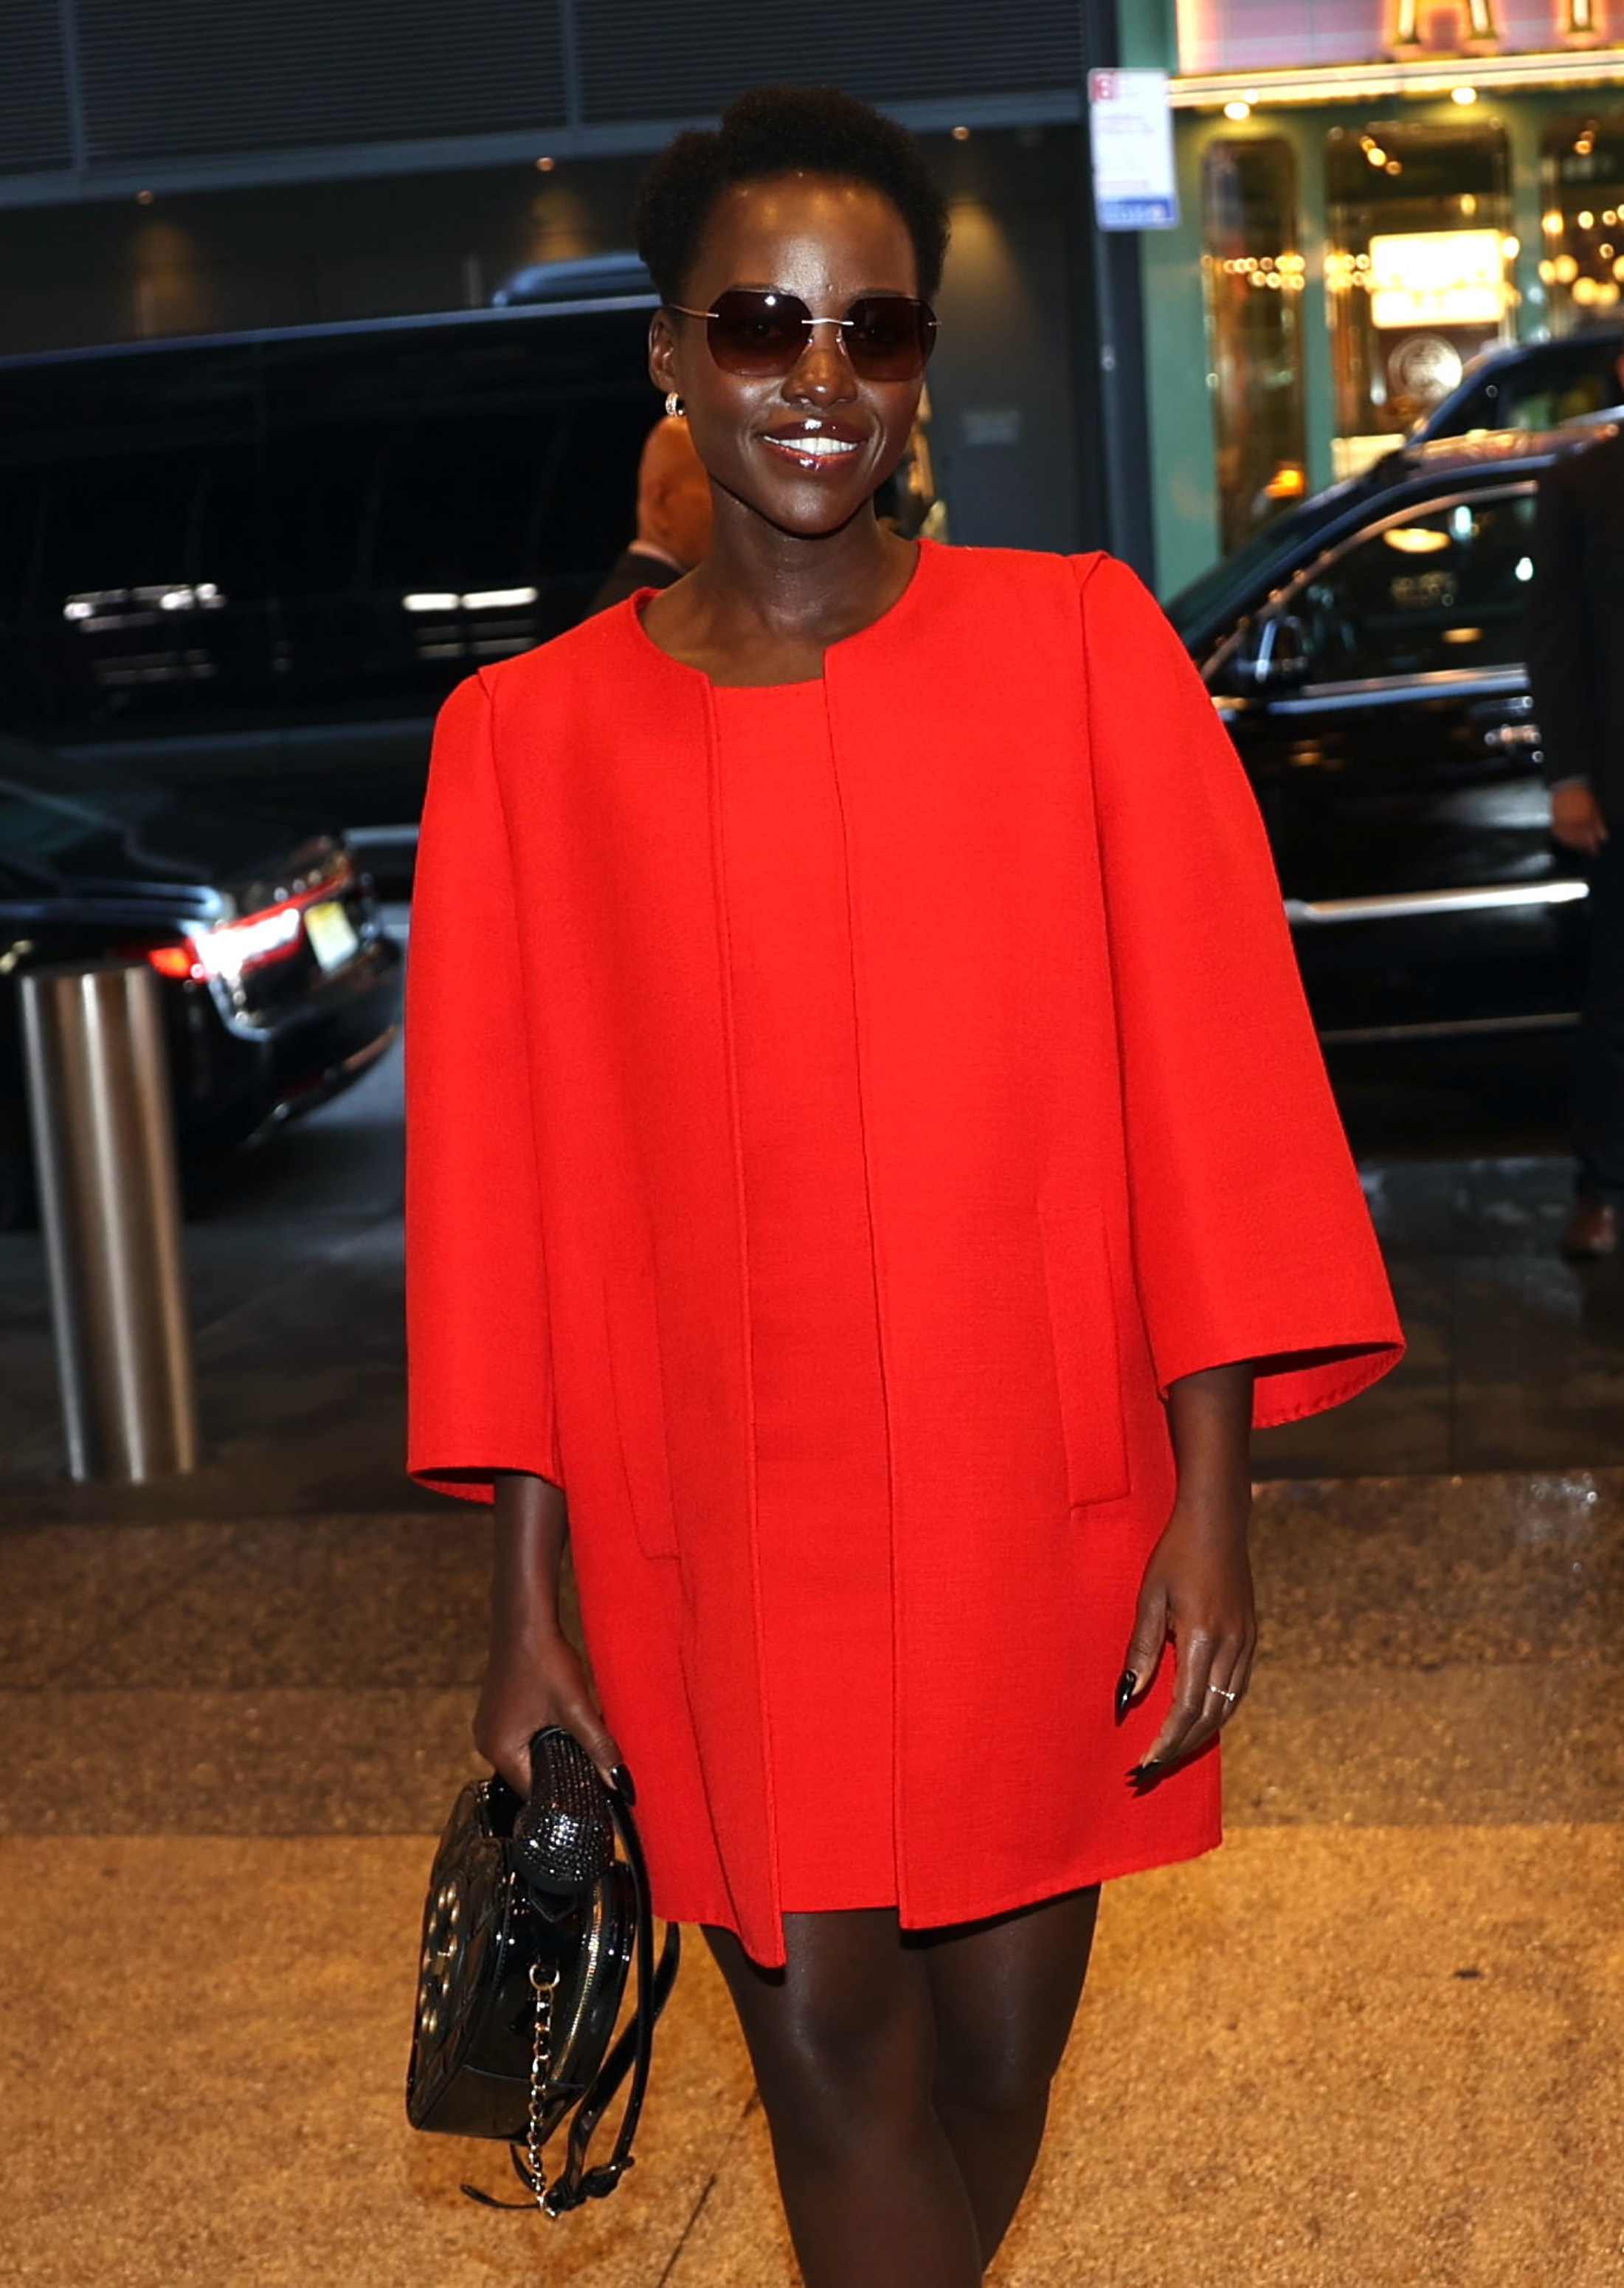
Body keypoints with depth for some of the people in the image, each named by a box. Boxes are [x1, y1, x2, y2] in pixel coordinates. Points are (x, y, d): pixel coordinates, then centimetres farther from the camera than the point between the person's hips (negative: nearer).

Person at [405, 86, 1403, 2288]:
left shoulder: (1080, 647, 0)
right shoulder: (532, 733, 1)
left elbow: (1199, 1080, -2)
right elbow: (503, 1170, 2)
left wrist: (1213, 1496, -7)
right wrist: (527, 1601, 1)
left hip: (1037, 1511, 1)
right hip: (716, 1537, 0)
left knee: (1000, 2040, 12)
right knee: (826, 2039, 1)